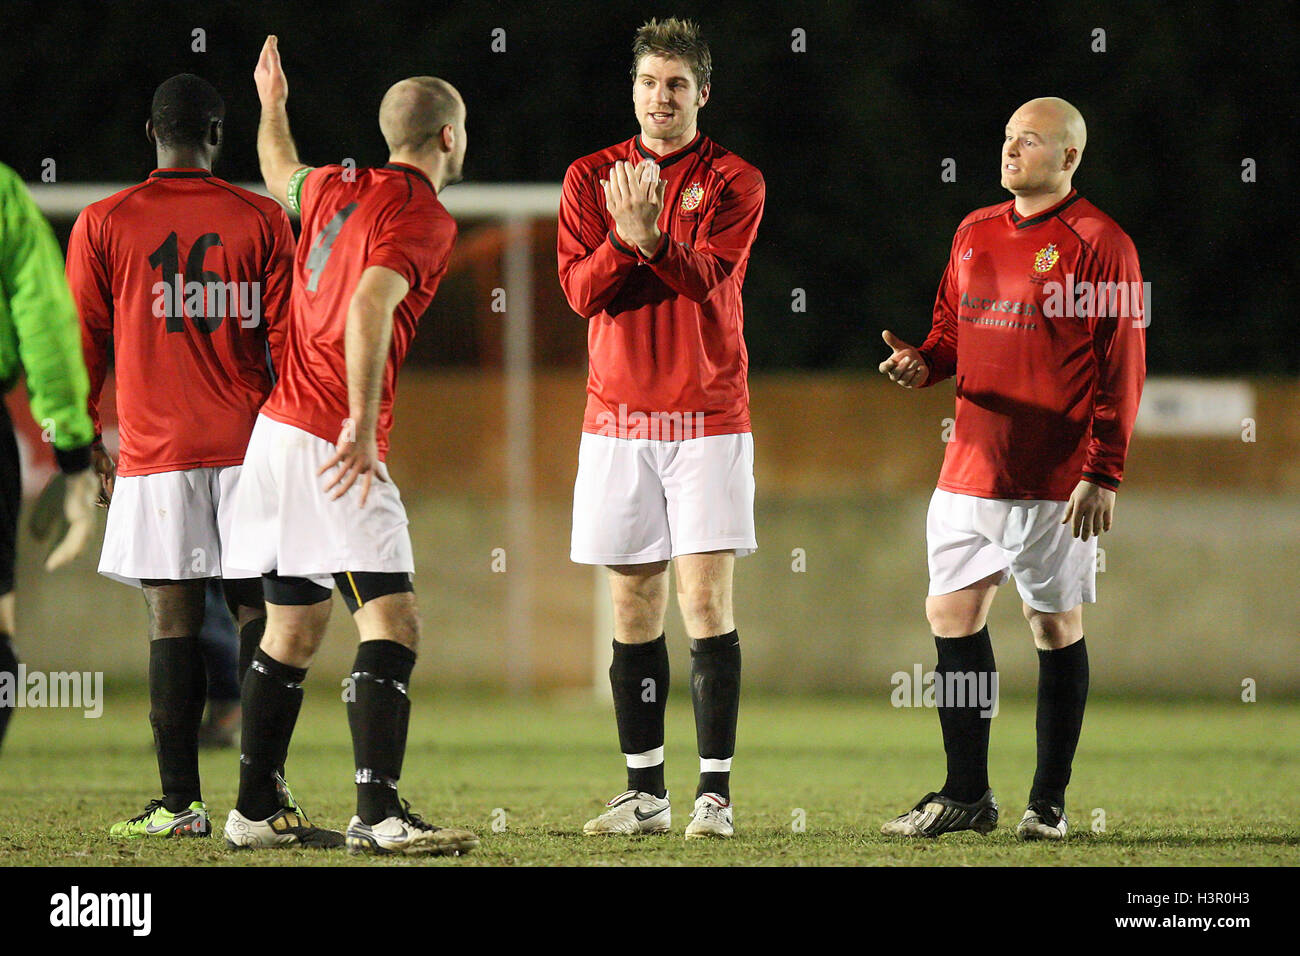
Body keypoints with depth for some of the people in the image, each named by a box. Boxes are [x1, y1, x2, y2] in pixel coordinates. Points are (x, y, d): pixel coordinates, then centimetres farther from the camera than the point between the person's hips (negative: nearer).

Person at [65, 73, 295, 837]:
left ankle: (181, 803, -2)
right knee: (258, 611, 6)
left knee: (173, 621, -1)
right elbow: (289, 342, 3)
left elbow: (85, 348, 4)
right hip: (250, 445, 1)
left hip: (155, 453, -1)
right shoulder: (262, 220, 2)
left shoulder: (102, 225, 1)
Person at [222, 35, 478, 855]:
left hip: (282, 427, 9)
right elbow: (369, 307, -26)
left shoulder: (337, 191, 13)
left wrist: (272, 101, 56)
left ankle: (255, 811, 19)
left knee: (294, 628, 15)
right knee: (392, 624, -13)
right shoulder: (422, 217, -11)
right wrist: (362, 426, -31)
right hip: (332, 442, -9)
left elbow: (282, 174, 37)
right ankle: (378, 812, -25)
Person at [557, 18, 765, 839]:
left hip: (708, 417, -3)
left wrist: (653, 238, -31)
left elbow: (712, 277, -14)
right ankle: (646, 792, 11)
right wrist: (623, 240, -20)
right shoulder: (591, 178, 8)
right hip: (618, 417, 3)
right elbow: (580, 289, -2)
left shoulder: (733, 181, 1)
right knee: (633, 608, 5)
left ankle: (716, 790, -6)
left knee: (707, 601, -8)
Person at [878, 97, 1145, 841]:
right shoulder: (975, 233, 12)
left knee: (1056, 627, 2)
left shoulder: (1098, 244, -7)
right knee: (952, 613, 3)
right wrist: (923, 363, -1)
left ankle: (1049, 803, 9)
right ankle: (966, 793, 12)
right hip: (971, 468, 6)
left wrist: (1105, 475, -14)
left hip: (1057, 482, -6)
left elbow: (1123, 368, -9)